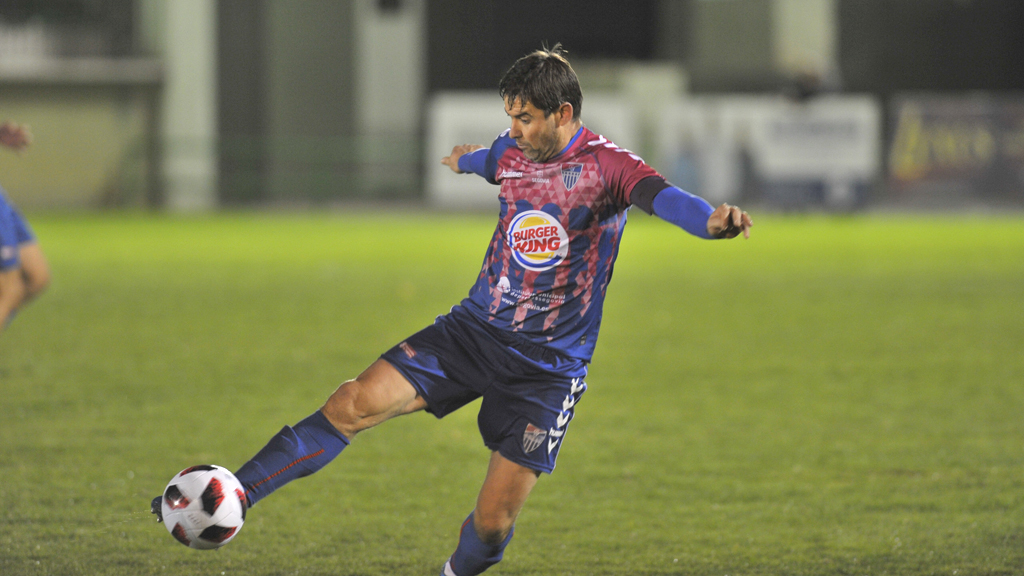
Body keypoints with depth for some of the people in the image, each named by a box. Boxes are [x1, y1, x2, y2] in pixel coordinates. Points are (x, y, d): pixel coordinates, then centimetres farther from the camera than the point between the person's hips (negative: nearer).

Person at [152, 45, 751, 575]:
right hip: (476, 329, 5)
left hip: (548, 367, -5)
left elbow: (664, 197, -36)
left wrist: (714, 219, -59)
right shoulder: (512, 153, 4)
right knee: (359, 402, -14)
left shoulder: (606, 166, -16)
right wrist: (468, 159, 55)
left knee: (494, 521, -6)